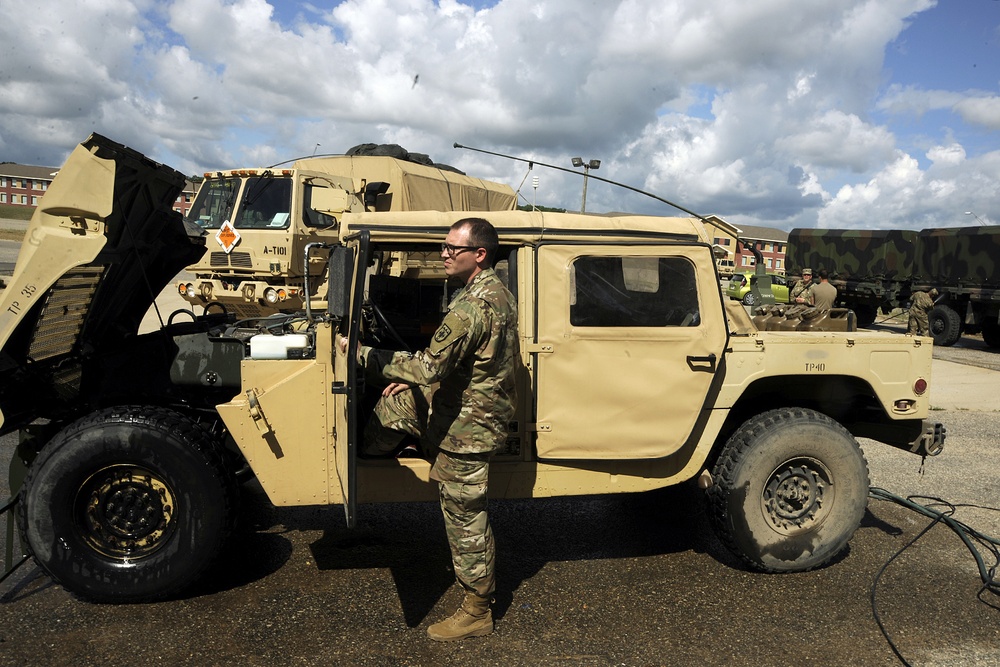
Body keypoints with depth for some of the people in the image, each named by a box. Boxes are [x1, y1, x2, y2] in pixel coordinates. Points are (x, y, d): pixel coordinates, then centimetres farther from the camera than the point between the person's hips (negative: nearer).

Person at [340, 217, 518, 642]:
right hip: (469, 401, 10)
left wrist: (364, 355, -22)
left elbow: (430, 367, -30)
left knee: (464, 517, 4)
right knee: (397, 401, 19)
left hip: (466, 424, -10)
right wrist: (412, 379, 11)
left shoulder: (474, 305, -28)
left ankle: (476, 612, 21)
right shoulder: (495, 292, 5)